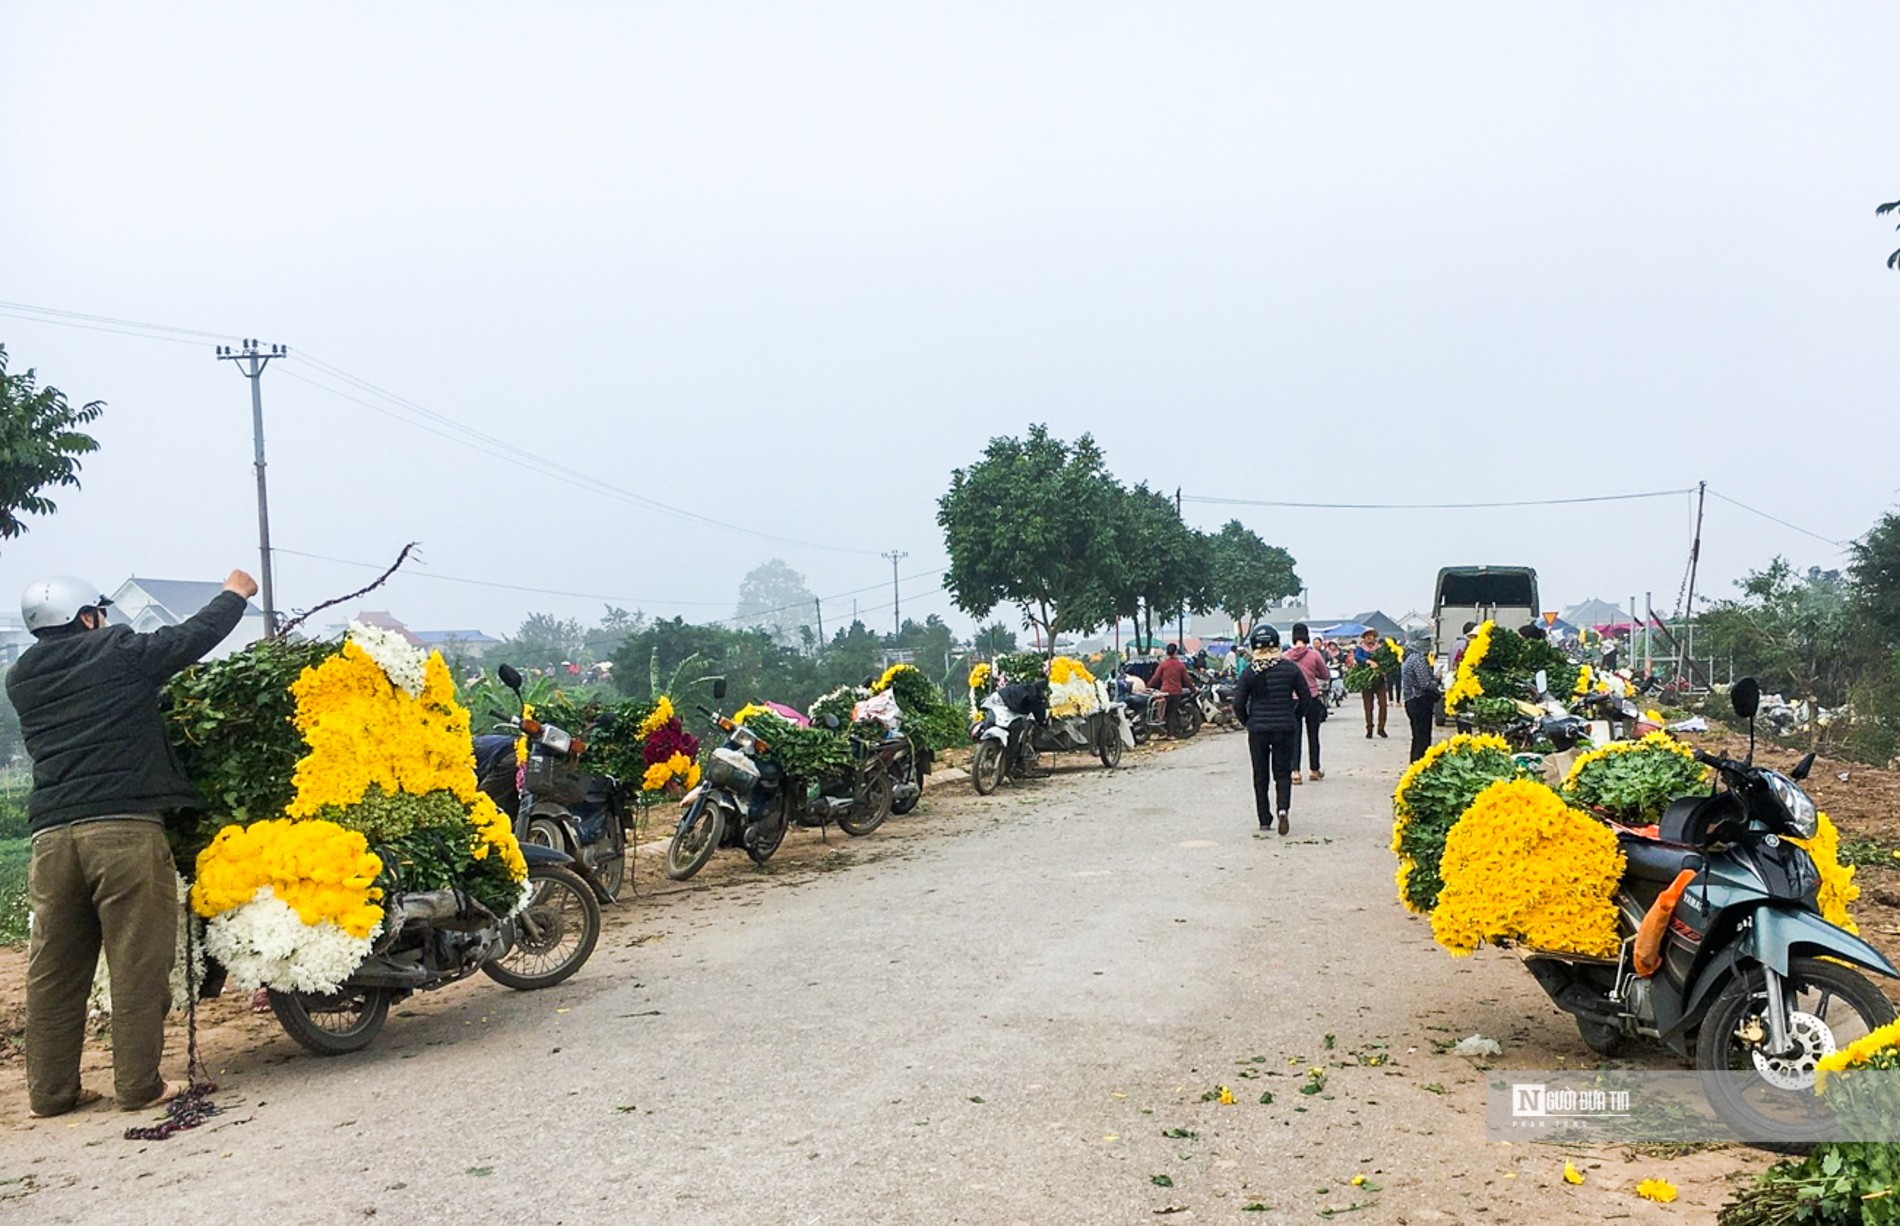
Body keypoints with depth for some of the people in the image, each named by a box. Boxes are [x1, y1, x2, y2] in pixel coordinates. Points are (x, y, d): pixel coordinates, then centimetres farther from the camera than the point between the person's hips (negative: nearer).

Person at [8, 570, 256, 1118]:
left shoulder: (22, 681, 15)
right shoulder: (117, 654, -1)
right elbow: (194, 636, 8)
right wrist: (235, 593, 24)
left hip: (50, 834, 6)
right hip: (125, 827, -6)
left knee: (53, 969, 11)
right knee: (138, 962, 1)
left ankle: (51, 1089, 17)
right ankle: (139, 1085, 4)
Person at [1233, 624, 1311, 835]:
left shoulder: (1250, 672, -6)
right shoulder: (1290, 668, -4)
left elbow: (1238, 703, -6)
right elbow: (1306, 697, 0)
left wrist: (1248, 722, 10)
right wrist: (1294, 718, 14)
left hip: (1258, 729, 0)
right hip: (1285, 728, 0)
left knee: (1261, 776, 11)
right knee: (1283, 772, 11)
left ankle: (1264, 821, 12)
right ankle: (1282, 808, -14)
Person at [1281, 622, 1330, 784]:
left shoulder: (1286, 656, -6)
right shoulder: (1314, 655, -8)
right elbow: (1326, 675, 2)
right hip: (1312, 699, 0)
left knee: (1294, 736, 4)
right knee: (1313, 735, 12)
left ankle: (1295, 771, -6)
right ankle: (1314, 770, 21)